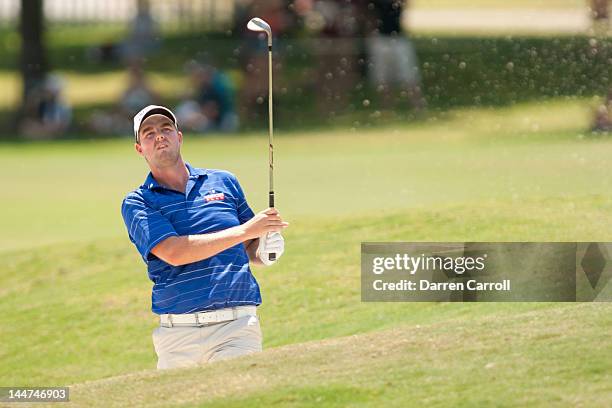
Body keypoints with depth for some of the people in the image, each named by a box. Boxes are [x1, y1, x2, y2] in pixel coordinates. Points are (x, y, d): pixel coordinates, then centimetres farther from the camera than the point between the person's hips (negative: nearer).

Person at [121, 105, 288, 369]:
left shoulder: (224, 182, 17)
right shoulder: (137, 203, 7)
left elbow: (251, 248, 25)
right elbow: (174, 253, -11)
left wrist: (265, 251, 0)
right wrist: (245, 230, -11)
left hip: (237, 326, 1)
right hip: (177, 335, -1)